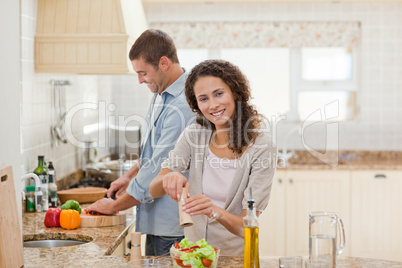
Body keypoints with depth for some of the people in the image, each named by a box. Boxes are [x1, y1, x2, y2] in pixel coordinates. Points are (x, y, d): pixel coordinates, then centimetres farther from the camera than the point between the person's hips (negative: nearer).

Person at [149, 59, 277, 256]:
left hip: (235, 255, -4)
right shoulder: (194, 135, -3)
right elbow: (154, 190, -8)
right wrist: (168, 179, -31)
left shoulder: (261, 147, -14)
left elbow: (247, 227, -17)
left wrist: (215, 211, -38)